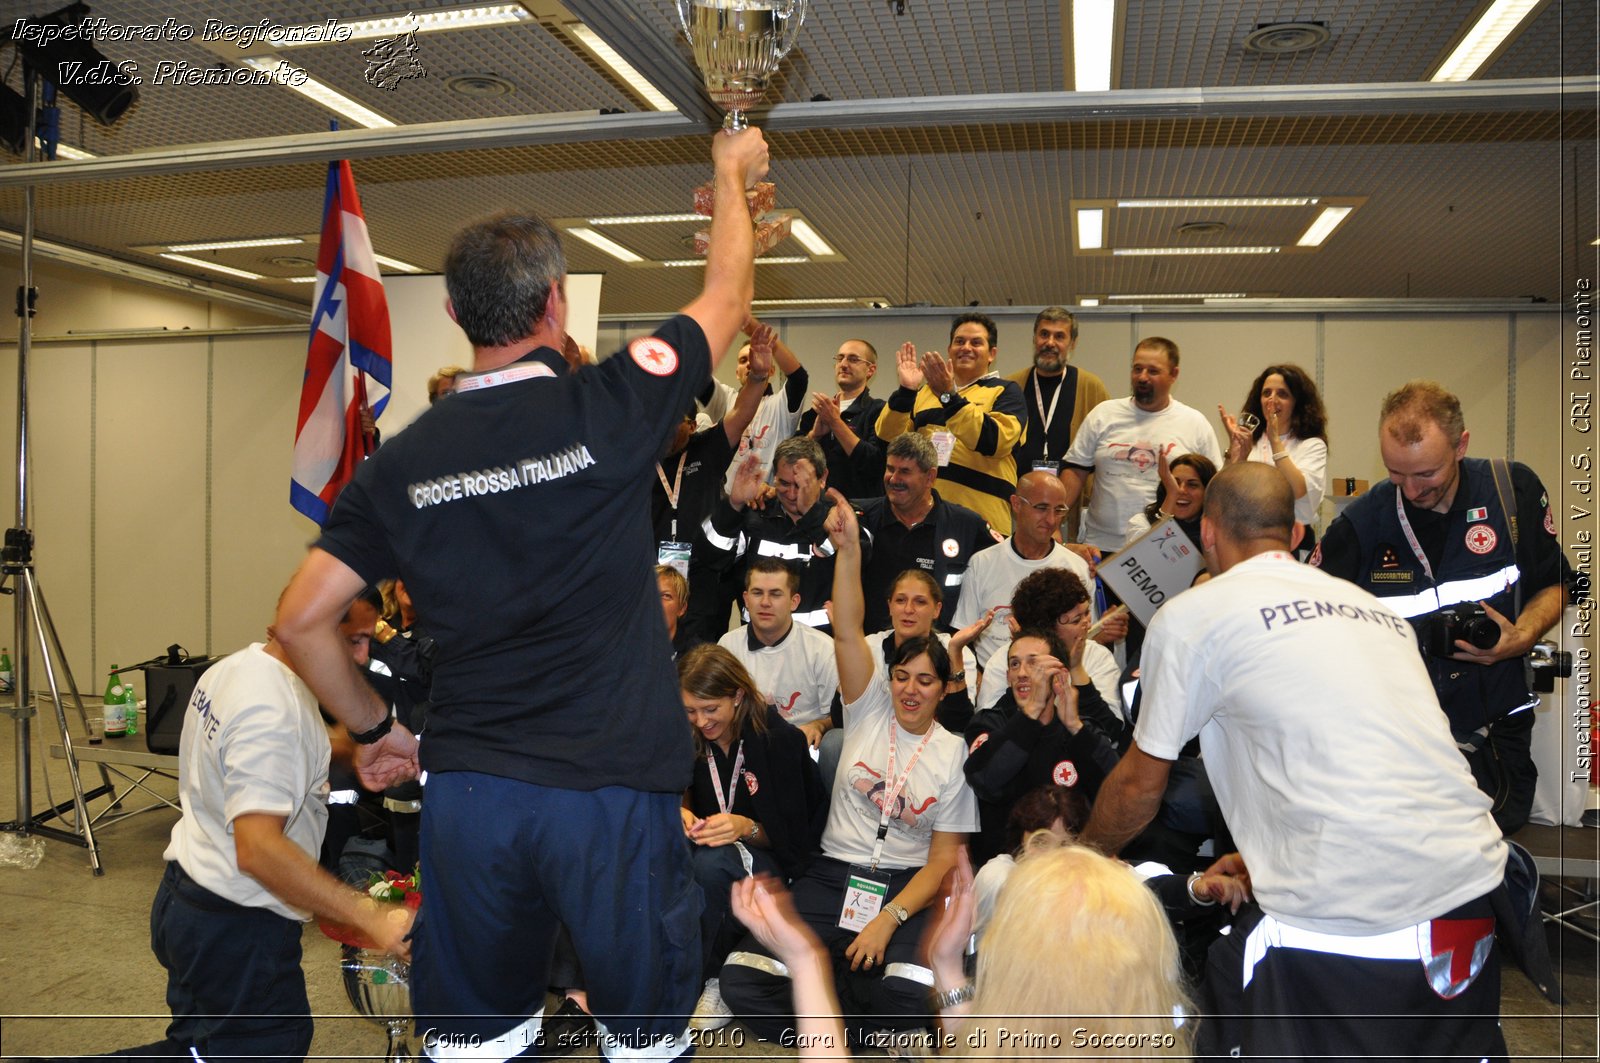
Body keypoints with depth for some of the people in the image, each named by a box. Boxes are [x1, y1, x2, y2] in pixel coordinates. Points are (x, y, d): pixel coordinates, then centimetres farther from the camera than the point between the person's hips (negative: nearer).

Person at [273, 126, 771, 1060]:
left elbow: (301, 620, 1)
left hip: (466, 790, 3)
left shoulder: (403, 461, -1)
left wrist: (373, 729, 16)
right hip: (613, 785, -3)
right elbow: (729, 296, 7)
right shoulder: (606, 407, -9)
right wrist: (733, 173, 24)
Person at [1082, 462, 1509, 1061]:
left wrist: (1084, 855, 30)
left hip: (1344, 916, -7)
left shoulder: (1190, 616, 2)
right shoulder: (1375, 607, 20)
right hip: (1471, 883, 7)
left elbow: (1139, 788, 10)